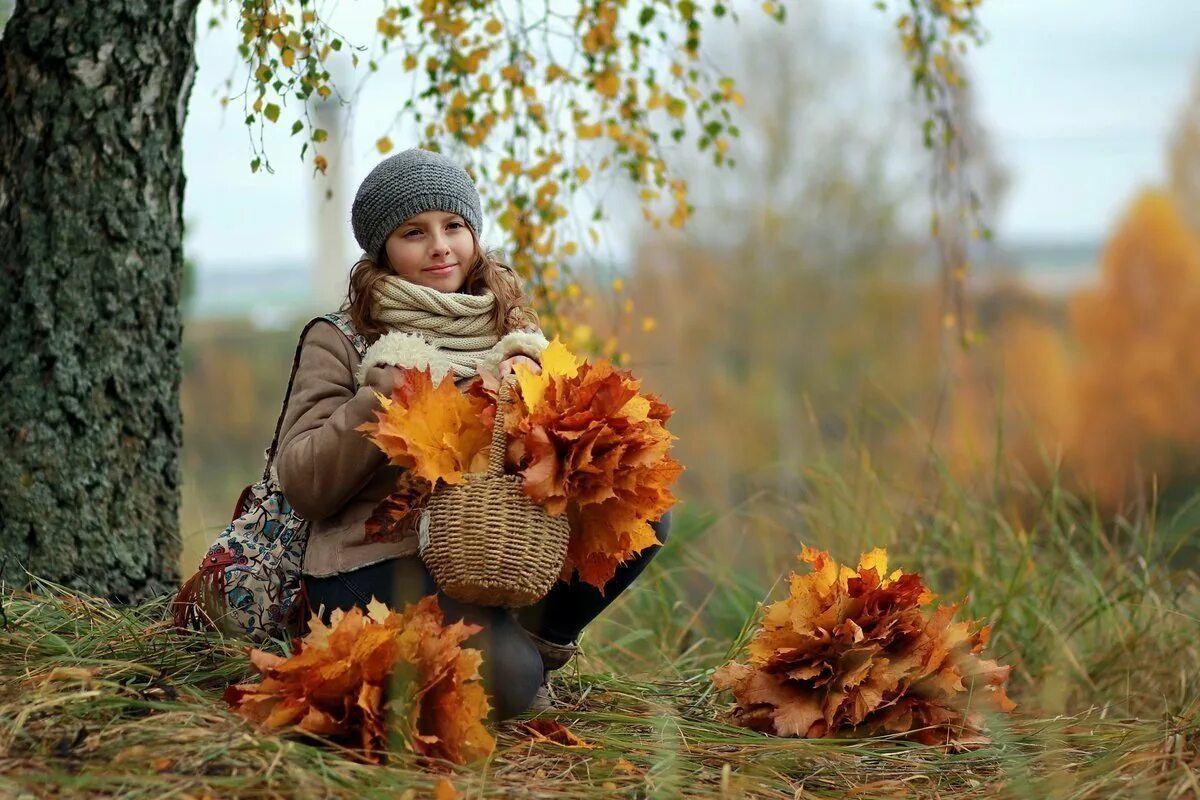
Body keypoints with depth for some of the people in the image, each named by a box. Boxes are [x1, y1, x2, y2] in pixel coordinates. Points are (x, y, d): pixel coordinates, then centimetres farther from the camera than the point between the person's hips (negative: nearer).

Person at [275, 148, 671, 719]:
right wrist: (391, 389, -14)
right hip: (377, 564, -5)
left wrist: (532, 381, -12)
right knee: (507, 679, -32)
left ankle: (538, 637, -1)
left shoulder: (508, 330, 16)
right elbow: (302, 486, -6)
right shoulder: (341, 342, 4)